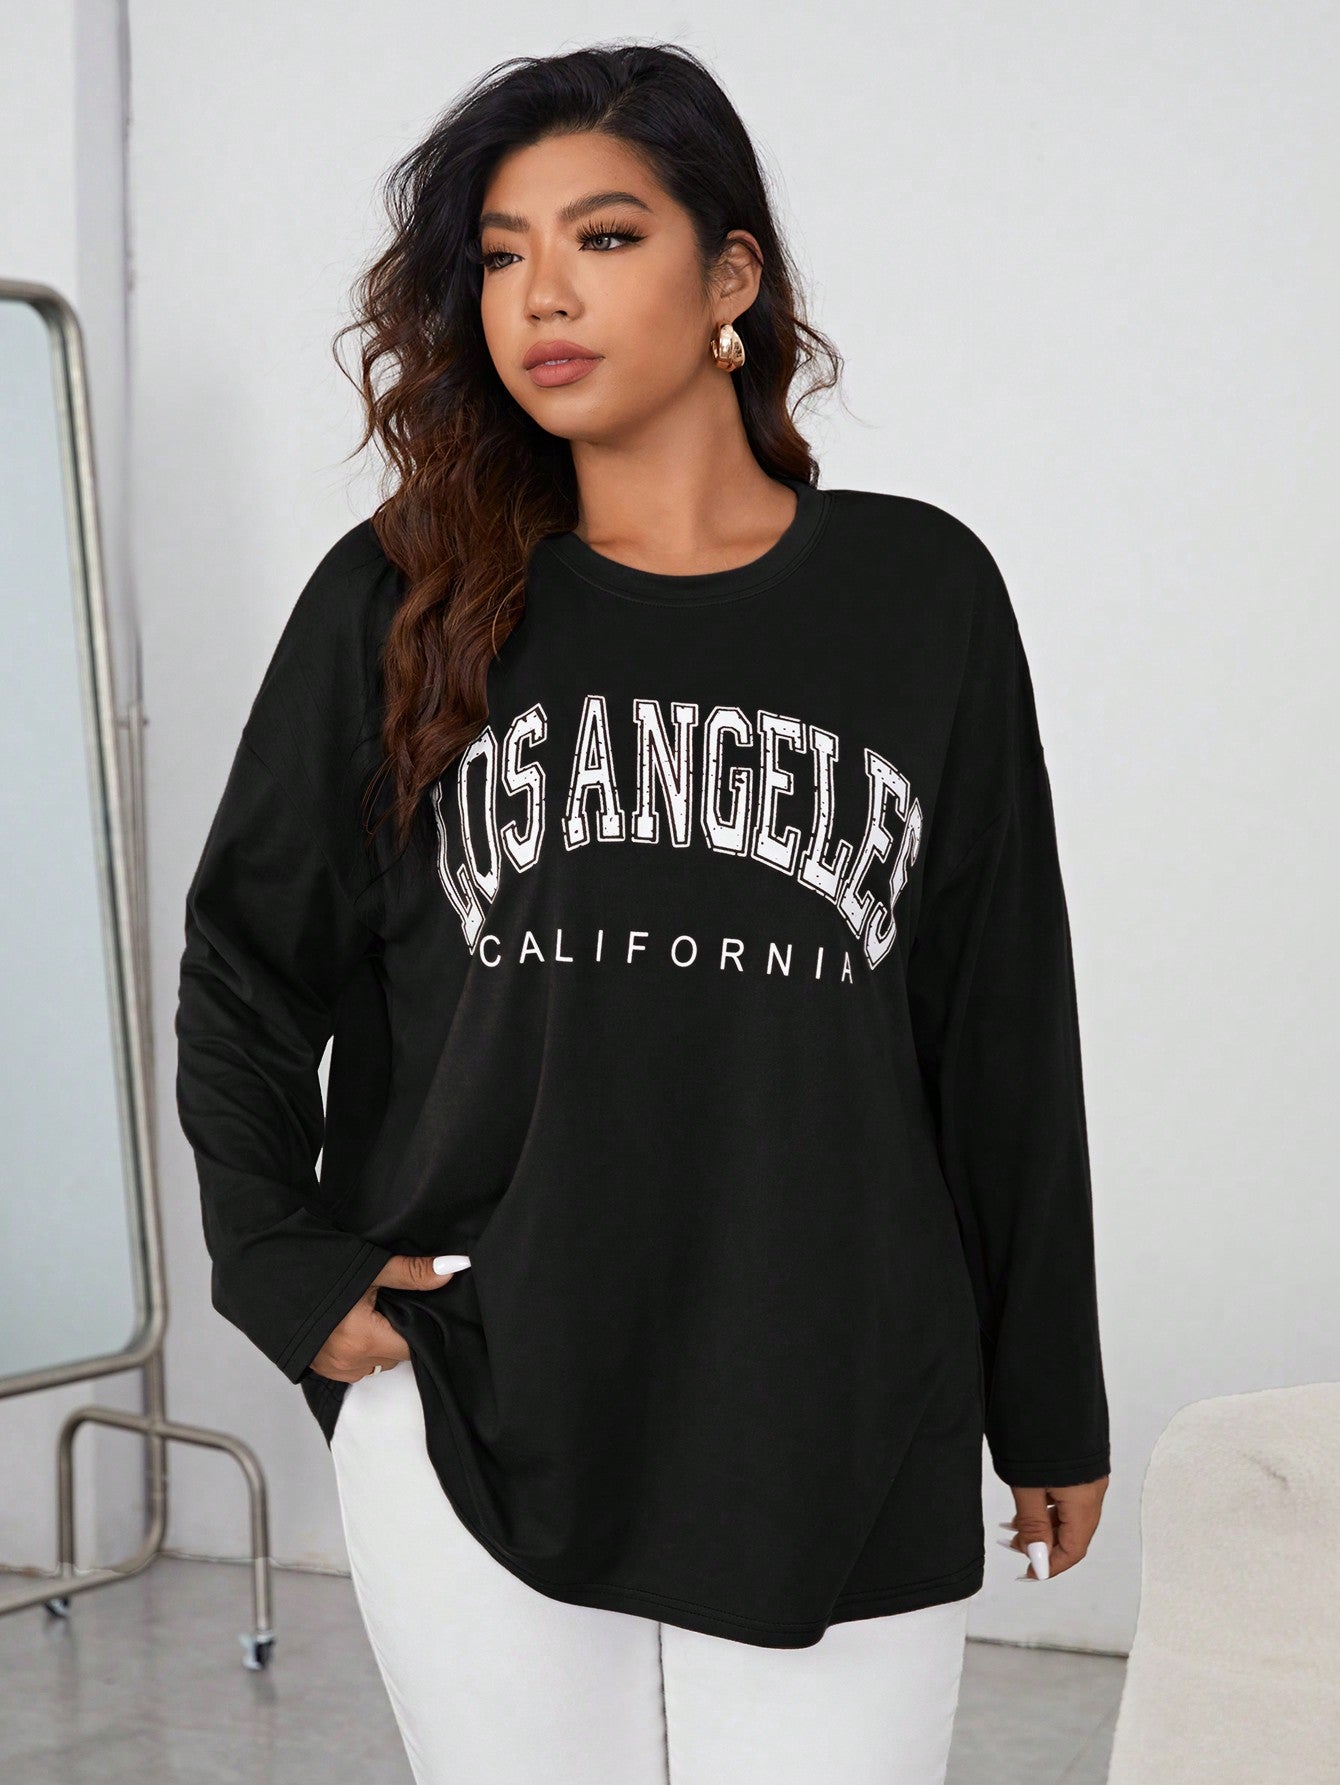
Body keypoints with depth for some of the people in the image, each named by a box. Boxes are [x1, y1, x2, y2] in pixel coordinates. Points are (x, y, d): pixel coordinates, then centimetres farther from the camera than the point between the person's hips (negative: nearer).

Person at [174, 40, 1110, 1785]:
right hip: (469, 1433, 1)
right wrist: (289, 1269, 0)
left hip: (844, 1440, 0)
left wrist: (1048, 1405, 9)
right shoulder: (397, 604, 4)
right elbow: (244, 970, 12)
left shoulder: (919, 593, 3)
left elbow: (1005, 1030, 6)